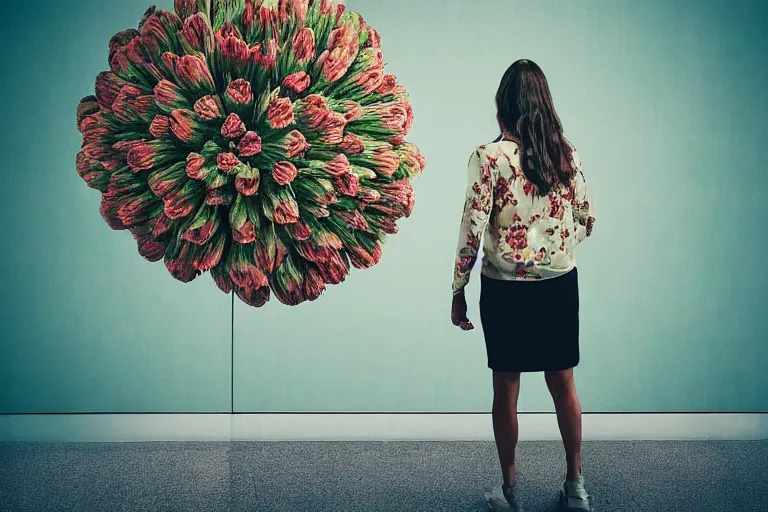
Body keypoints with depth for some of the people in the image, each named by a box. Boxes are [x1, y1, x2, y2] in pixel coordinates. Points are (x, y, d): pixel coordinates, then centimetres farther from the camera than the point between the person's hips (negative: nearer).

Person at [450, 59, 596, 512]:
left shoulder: (490, 157, -13)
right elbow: (587, 221, 6)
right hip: (560, 284, 4)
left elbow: (473, 231, -14)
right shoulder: (569, 155, -2)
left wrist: (458, 292, -4)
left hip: (505, 288, -3)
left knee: (507, 388, 10)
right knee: (563, 383, 16)